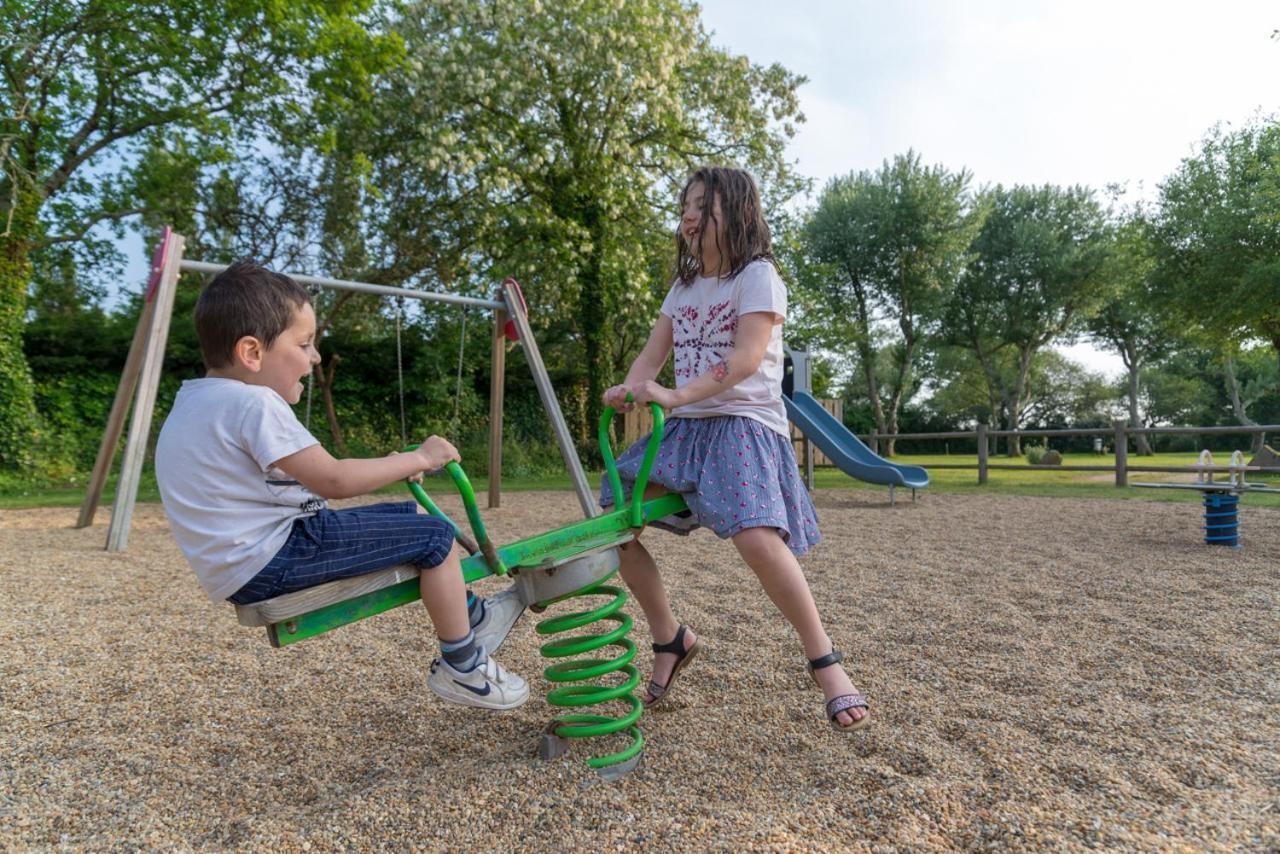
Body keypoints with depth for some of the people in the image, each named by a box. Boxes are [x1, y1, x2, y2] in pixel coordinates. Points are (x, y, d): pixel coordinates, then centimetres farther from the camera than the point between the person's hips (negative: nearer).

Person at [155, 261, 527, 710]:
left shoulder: (192, 403, 14)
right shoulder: (254, 403, -19)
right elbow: (332, 480, -23)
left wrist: (390, 467, 15)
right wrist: (417, 459, -11)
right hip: (270, 560, -11)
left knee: (409, 517, 18)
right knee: (435, 537, -8)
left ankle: (471, 614, 29)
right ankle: (461, 666, 5)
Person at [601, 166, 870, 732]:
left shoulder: (758, 275, -3)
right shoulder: (684, 286, 18)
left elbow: (746, 357, -17)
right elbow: (653, 352, 9)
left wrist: (676, 394, -27)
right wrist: (629, 390, -14)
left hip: (745, 423, -7)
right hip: (685, 427, 7)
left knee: (755, 537, -29)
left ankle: (826, 664, -9)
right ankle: (670, 639, 17)